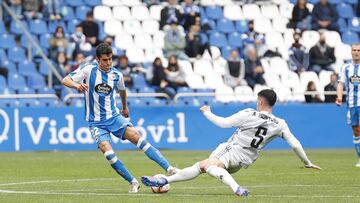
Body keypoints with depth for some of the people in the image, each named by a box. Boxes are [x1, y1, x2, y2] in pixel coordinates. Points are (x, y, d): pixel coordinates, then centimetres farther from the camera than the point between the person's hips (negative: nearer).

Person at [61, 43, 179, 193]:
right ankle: (133, 183, -11)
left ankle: (169, 169, -20)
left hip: (114, 117, 2)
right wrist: (77, 85, -32)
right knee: (108, 152, -24)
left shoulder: (116, 75, 2)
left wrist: (124, 107, 39)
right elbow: (65, 80, -11)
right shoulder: (88, 69, -8)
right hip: (96, 123, -2)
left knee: (137, 138, -18)